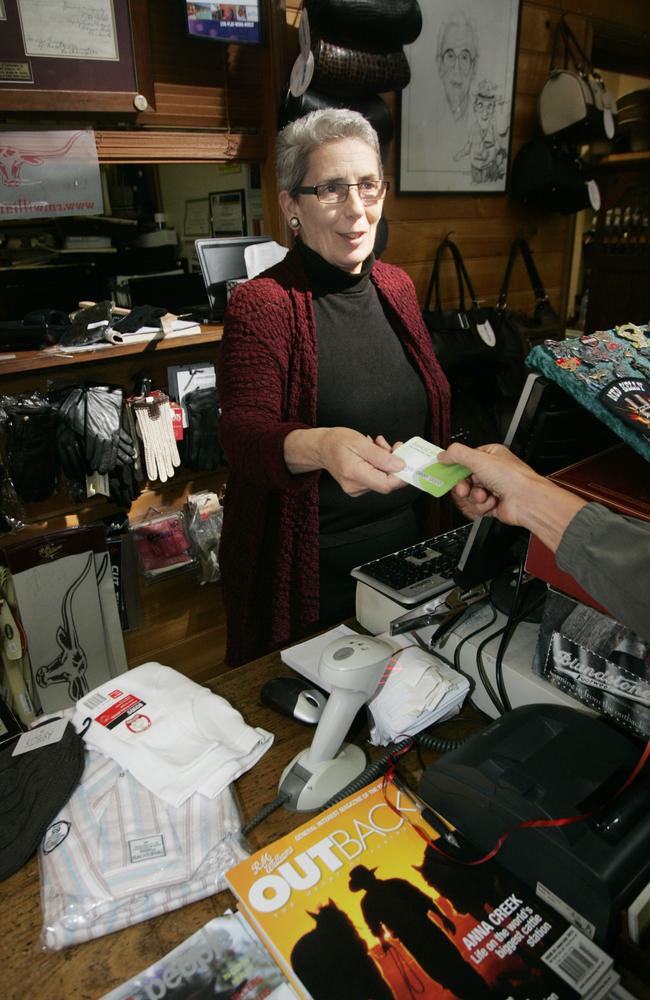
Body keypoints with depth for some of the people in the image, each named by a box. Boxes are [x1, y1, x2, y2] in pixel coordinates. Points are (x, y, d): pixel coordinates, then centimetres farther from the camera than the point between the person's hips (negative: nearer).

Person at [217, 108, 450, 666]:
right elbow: (243, 433, -25)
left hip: (408, 541, 6)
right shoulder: (261, 302, -15)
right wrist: (320, 446, -44)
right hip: (309, 568, -5)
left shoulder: (397, 287, 5)